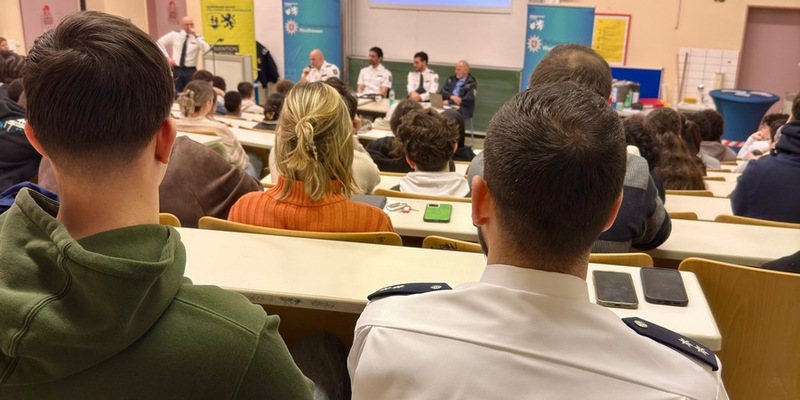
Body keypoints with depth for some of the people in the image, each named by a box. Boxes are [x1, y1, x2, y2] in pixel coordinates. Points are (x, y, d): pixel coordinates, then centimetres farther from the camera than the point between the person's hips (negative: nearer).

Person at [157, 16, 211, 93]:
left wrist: (196, 36, -24)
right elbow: (160, 43, 13)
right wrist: (167, 57, 3)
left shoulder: (198, 37, -3)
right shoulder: (175, 35, 4)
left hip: (191, 71, -2)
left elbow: (207, 50, -22)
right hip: (177, 70, 2)